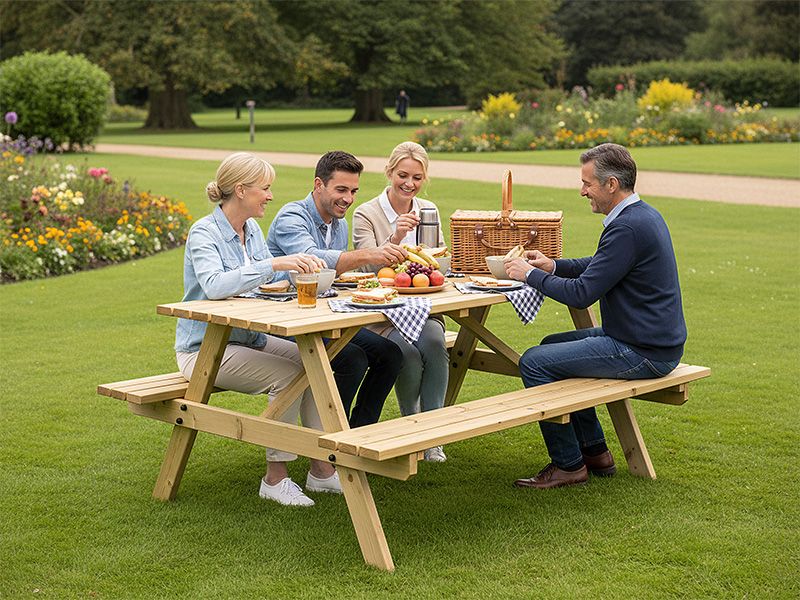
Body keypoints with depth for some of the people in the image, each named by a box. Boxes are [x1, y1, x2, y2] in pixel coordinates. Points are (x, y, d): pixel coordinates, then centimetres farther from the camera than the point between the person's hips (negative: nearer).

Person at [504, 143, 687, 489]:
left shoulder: (627, 228, -22)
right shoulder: (644, 215, 11)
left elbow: (582, 294, -23)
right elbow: (600, 266, 24)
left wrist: (530, 275, -9)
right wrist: (553, 266, 11)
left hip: (642, 352, -11)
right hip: (655, 341, 11)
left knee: (534, 363, -9)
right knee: (553, 346, 23)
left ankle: (568, 464, 1)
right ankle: (594, 452, 25)